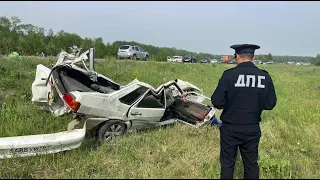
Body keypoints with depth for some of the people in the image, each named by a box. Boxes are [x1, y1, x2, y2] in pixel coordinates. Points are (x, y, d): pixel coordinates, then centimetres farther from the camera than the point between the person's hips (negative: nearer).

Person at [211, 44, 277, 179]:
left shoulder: (229, 75, -15)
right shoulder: (265, 77, -4)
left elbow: (217, 102, -13)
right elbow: (270, 104, 2)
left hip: (230, 129, -3)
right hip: (253, 129, 3)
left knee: (227, 163, 12)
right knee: (251, 163, 19)